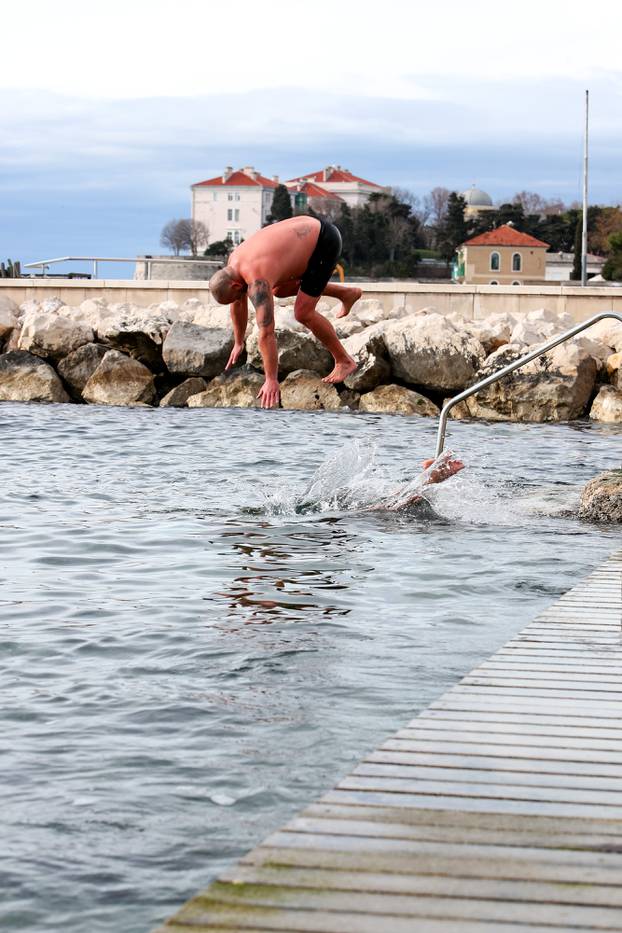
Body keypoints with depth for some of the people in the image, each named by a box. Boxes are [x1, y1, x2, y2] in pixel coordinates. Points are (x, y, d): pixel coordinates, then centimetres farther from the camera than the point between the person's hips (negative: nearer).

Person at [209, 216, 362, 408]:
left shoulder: (256, 280, -28)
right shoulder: (234, 262, -2)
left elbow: (266, 333, -30)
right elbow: (239, 304, 16)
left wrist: (271, 380, -28)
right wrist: (238, 343, 23)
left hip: (325, 242, -9)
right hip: (310, 231, 9)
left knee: (303, 313, -10)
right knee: (279, 290, 21)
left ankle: (344, 361, 6)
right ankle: (346, 294, 29)